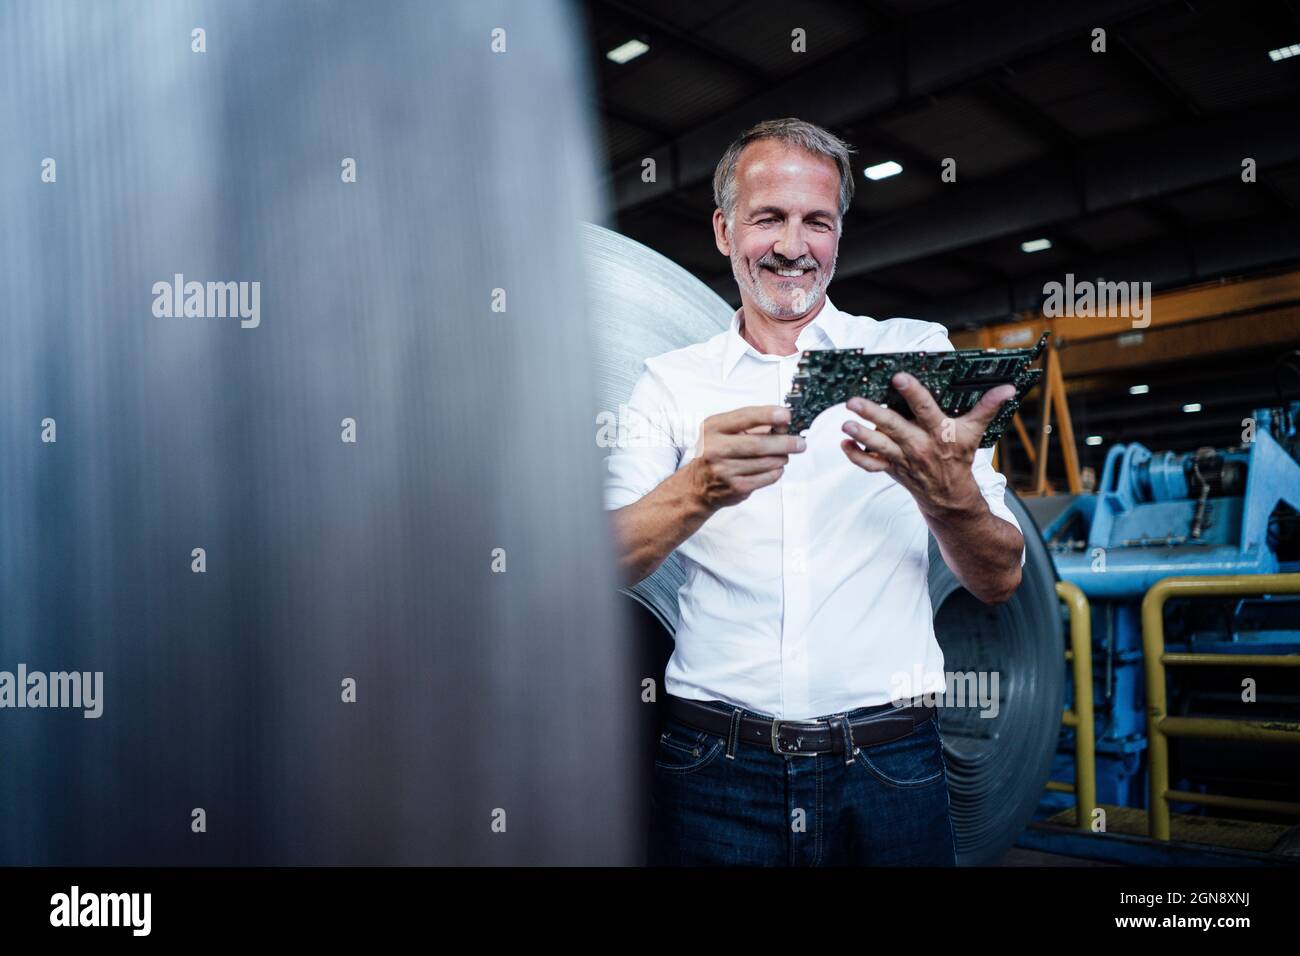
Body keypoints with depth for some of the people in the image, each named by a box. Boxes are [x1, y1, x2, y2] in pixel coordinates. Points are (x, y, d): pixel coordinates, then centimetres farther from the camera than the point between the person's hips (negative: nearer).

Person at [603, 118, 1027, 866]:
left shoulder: (918, 354, 4)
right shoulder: (672, 382, 4)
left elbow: (1000, 581, -1)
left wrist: (949, 493, -23)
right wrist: (698, 490, -28)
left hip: (889, 771, 1)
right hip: (717, 774, 0)